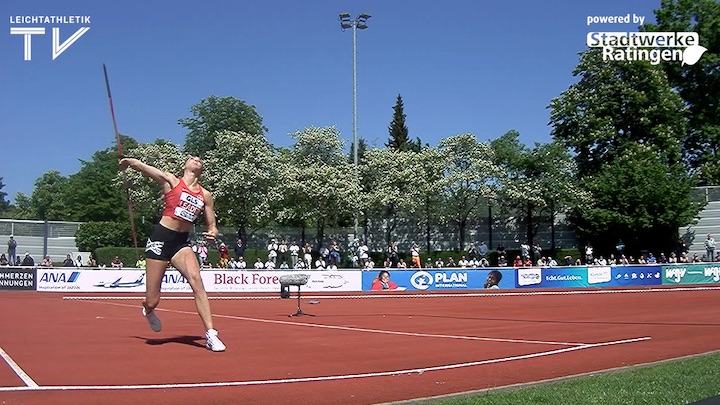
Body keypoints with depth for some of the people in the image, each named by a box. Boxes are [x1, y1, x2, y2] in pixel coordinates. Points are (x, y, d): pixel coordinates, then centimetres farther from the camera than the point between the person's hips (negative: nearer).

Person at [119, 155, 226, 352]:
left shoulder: (205, 195, 9)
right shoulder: (171, 181, -1)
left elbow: (212, 225, 12)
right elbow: (139, 166, -3)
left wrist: (212, 233, -10)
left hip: (182, 242, 3)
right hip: (160, 239, -3)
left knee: (196, 281, -23)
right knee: (152, 301, 0)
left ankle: (211, 335, -21)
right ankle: (148, 310, 40)